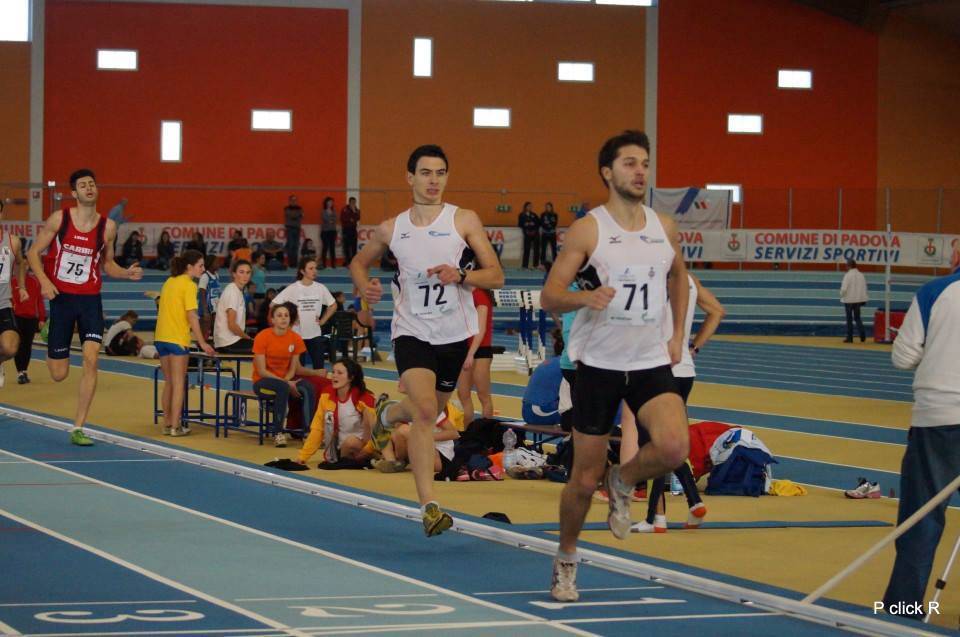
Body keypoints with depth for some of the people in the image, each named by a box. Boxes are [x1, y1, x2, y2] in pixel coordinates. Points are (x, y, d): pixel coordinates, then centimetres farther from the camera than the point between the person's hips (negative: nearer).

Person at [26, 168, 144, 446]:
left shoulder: (107, 227, 1)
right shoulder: (59, 219, -6)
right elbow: (34, 252, 0)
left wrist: (127, 273, -6)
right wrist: (44, 281, -16)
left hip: (90, 299, 1)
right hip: (61, 298, -1)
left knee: (91, 359, -16)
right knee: (59, 374, 2)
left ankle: (78, 428, -8)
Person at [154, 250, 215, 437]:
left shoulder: (169, 282, 13)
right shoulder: (189, 285, -11)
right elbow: (192, 316, -16)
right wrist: (202, 343, -13)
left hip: (161, 337, 7)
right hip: (177, 339, -7)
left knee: (168, 382, 15)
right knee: (178, 383, -1)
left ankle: (167, 423, 17)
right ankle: (175, 426, -3)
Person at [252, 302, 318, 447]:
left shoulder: (295, 339, -1)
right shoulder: (262, 337, -14)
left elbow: (293, 368, 4)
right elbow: (261, 371, -15)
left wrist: (287, 381, -18)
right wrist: (286, 384, -21)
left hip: (285, 379, 4)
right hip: (262, 382, -4)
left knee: (308, 388, -25)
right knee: (283, 388, -36)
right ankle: (278, 433, -31)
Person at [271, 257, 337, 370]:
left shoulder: (320, 288, 2)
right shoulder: (292, 288, -7)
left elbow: (333, 305, 16)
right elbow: (273, 305, -7)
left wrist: (323, 320, 6)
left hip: (315, 335, 3)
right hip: (297, 334, -3)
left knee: (319, 367, 1)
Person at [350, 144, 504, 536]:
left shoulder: (464, 220, -4)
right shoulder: (391, 229, 2)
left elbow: (496, 276, -5)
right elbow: (359, 262, 20)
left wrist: (460, 276, -24)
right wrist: (364, 287, -2)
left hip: (454, 334, 1)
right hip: (411, 331, -1)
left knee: (430, 412, 19)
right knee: (424, 411, -21)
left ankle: (388, 413, 56)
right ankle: (429, 506, -21)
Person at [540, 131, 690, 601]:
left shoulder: (665, 228, 5)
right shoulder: (588, 230, -8)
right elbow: (549, 295, -10)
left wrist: (676, 334, 15)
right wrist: (585, 297, -31)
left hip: (652, 363, 3)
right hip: (599, 363, -3)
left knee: (674, 448, -24)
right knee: (584, 479, 4)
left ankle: (623, 482, 9)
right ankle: (565, 560, 29)